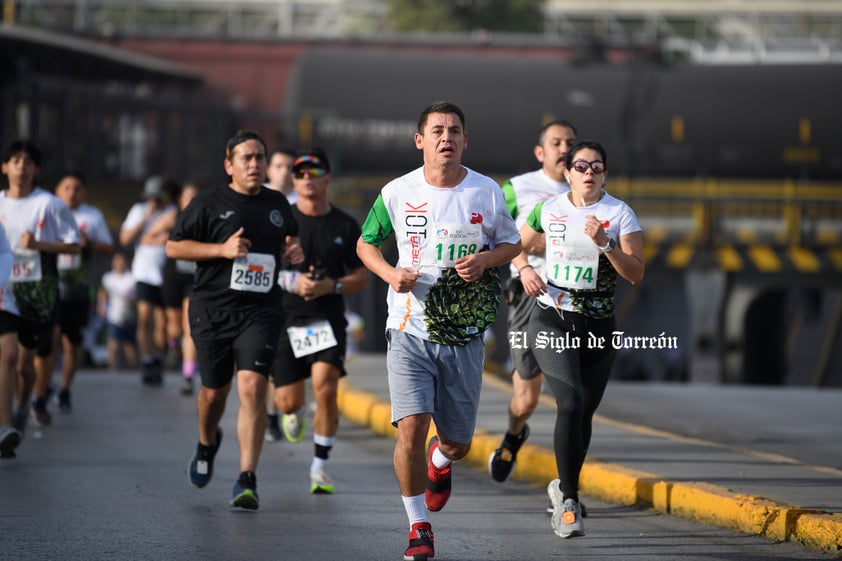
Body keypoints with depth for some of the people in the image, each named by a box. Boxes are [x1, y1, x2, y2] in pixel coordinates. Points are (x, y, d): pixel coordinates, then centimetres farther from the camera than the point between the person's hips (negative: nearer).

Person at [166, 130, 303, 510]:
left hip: (261, 310, 1)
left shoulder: (277, 205, 12)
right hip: (212, 309, -1)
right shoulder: (209, 203, -1)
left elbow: (290, 241, 30)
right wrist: (222, 249, -14)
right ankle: (207, 443, 47)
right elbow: (173, 247, -2)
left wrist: (294, 253, 6)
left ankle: (247, 479, -17)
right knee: (215, 390, 12)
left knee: (252, 386, -16)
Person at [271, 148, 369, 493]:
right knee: (288, 401, -2)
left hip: (328, 319, 0)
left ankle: (320, 467, -6)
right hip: (286, 320, 0)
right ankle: (293, 413, 39)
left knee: (326, 390, -19)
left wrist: (332, 286, -10)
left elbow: (362, 276, 9)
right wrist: (291, 281, -14)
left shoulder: (345, 226, 5)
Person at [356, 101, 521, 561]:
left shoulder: (487, 192, -1)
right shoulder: (397, 193, -3)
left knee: (458, 442, 9)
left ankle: (439, 460, 49)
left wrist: (485, 260, -10)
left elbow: (512, 243, 12)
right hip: (410, 329, -1)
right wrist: (390, 274, -9)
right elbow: (366, 243, 11)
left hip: (463, 333, 2)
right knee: (411, 427, -18)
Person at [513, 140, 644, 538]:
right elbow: (517, 246, 19)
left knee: (583, 414, 10)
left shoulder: (620, 214, -1)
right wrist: (524, 269, -2)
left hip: (598, 326, 1)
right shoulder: (548, 210, 2)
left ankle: (563, 488, 34)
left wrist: (604, 245, -21)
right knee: (571, 403, -20)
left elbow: (636, 274, -7)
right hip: (551, 321, -1)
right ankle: (569, 501, -14)